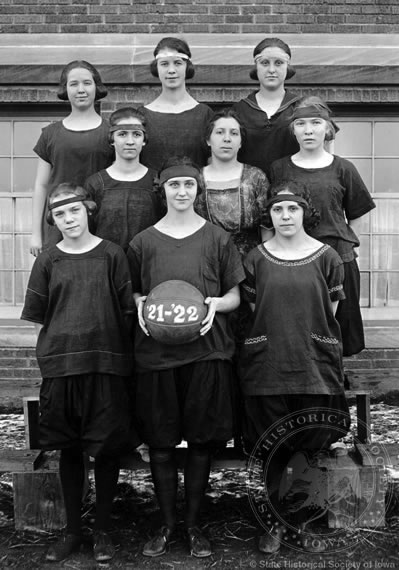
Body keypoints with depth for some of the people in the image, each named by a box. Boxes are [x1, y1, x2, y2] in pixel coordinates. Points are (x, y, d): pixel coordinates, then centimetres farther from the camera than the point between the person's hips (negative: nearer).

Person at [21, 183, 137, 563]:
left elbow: (127, 311, 3)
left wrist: (117, 352, -2)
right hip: (60, 365, 1)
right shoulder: (47, 261, 6)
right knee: (69, 450, 10)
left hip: (107, 364, -1)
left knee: (107, 449, 5)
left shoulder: (111, 255, 2)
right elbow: (38, 318, 8)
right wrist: (54, 349, -1)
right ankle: (72, 530, 26)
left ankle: (102, 531, 22)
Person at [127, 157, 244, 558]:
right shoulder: (143, 242, 7)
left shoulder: (217, 238, 5)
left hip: (205, 350, 0)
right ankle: (167, 523, 24)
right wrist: (140, 305, -7)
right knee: (160, 443, 6)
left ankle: (193, 523, 23)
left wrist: (216, 303, -12)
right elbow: (131, 293, 15)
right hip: (156, 353, 1)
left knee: (200, 441, 6)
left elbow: (235, 296, 9)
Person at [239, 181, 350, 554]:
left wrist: (305, 334, 2)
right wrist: (280, 334, 0)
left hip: (315, 366, 0)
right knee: (272, 451, 9)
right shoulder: (256, 259, 3)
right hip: (267, 367, 1)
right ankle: (277, 521, 26)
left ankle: (308, 522, 25)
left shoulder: (326, 257, 0)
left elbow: (330, 311, 5)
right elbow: (255, 307, 7)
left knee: (311, 449, 6)